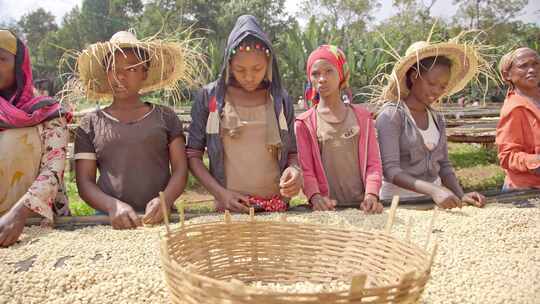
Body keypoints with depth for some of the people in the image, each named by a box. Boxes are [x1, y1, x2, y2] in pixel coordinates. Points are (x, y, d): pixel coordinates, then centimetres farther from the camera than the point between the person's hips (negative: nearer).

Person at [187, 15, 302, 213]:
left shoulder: (281, 99, 3)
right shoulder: (209, 97, -2)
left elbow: (292, 152, 10)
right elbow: (193, 154, 1)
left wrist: (294, 170, -12)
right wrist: (220, 193, -11)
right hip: (230, 206, -1)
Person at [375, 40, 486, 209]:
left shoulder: (437, 118, 10)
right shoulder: (391, 114, -10)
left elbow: (443, 165, 13)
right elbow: (391, 170, -18)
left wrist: (461, 195, -3)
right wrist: (433, 190, -29)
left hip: (435, 201, 4)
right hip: (399, 201, -4)